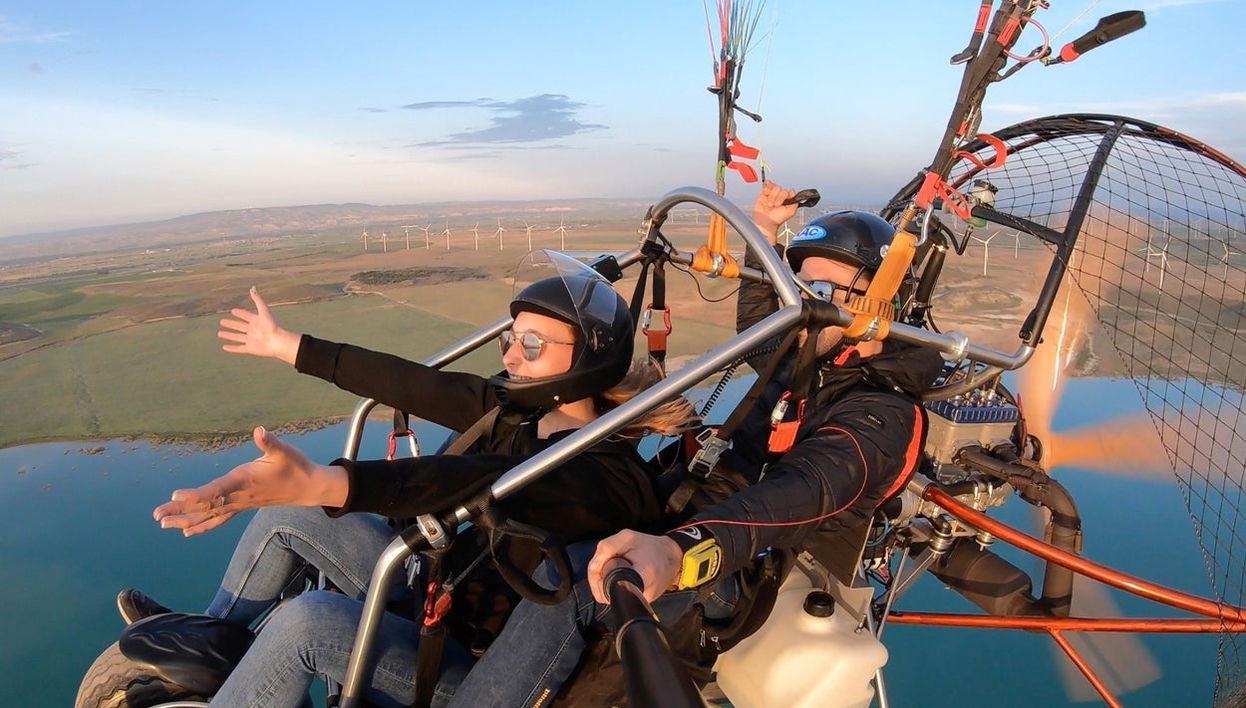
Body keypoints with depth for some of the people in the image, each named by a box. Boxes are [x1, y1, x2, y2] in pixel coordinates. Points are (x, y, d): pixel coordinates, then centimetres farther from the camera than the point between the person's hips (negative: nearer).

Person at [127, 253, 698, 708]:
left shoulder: (610, 477, -27)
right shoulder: (519, 411, -4)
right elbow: (414, 385, -1)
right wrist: (287, 347, 4)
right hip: (437, 589, 8)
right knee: (286, 514, 6)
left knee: (306, 621, -26)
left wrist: (320, 482, -57)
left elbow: (481, 482, -44)